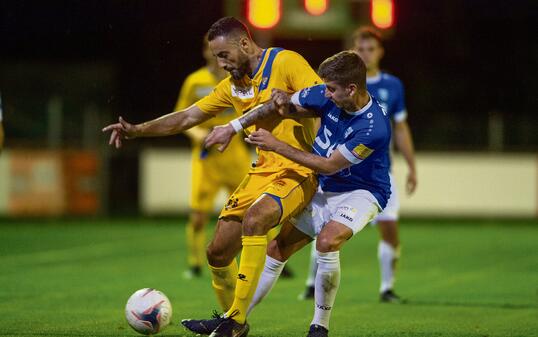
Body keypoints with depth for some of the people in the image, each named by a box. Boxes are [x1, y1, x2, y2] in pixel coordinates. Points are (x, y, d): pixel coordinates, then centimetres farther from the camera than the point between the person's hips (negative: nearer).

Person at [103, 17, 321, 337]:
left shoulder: (285, 62, -10)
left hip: (299, 171, -8)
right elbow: (187, 117, 16)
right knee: (218, 252, 3)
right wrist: (137, 129, 6)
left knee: (253, 220, -33)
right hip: (264, 170, 8)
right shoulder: (233, 85, 12)